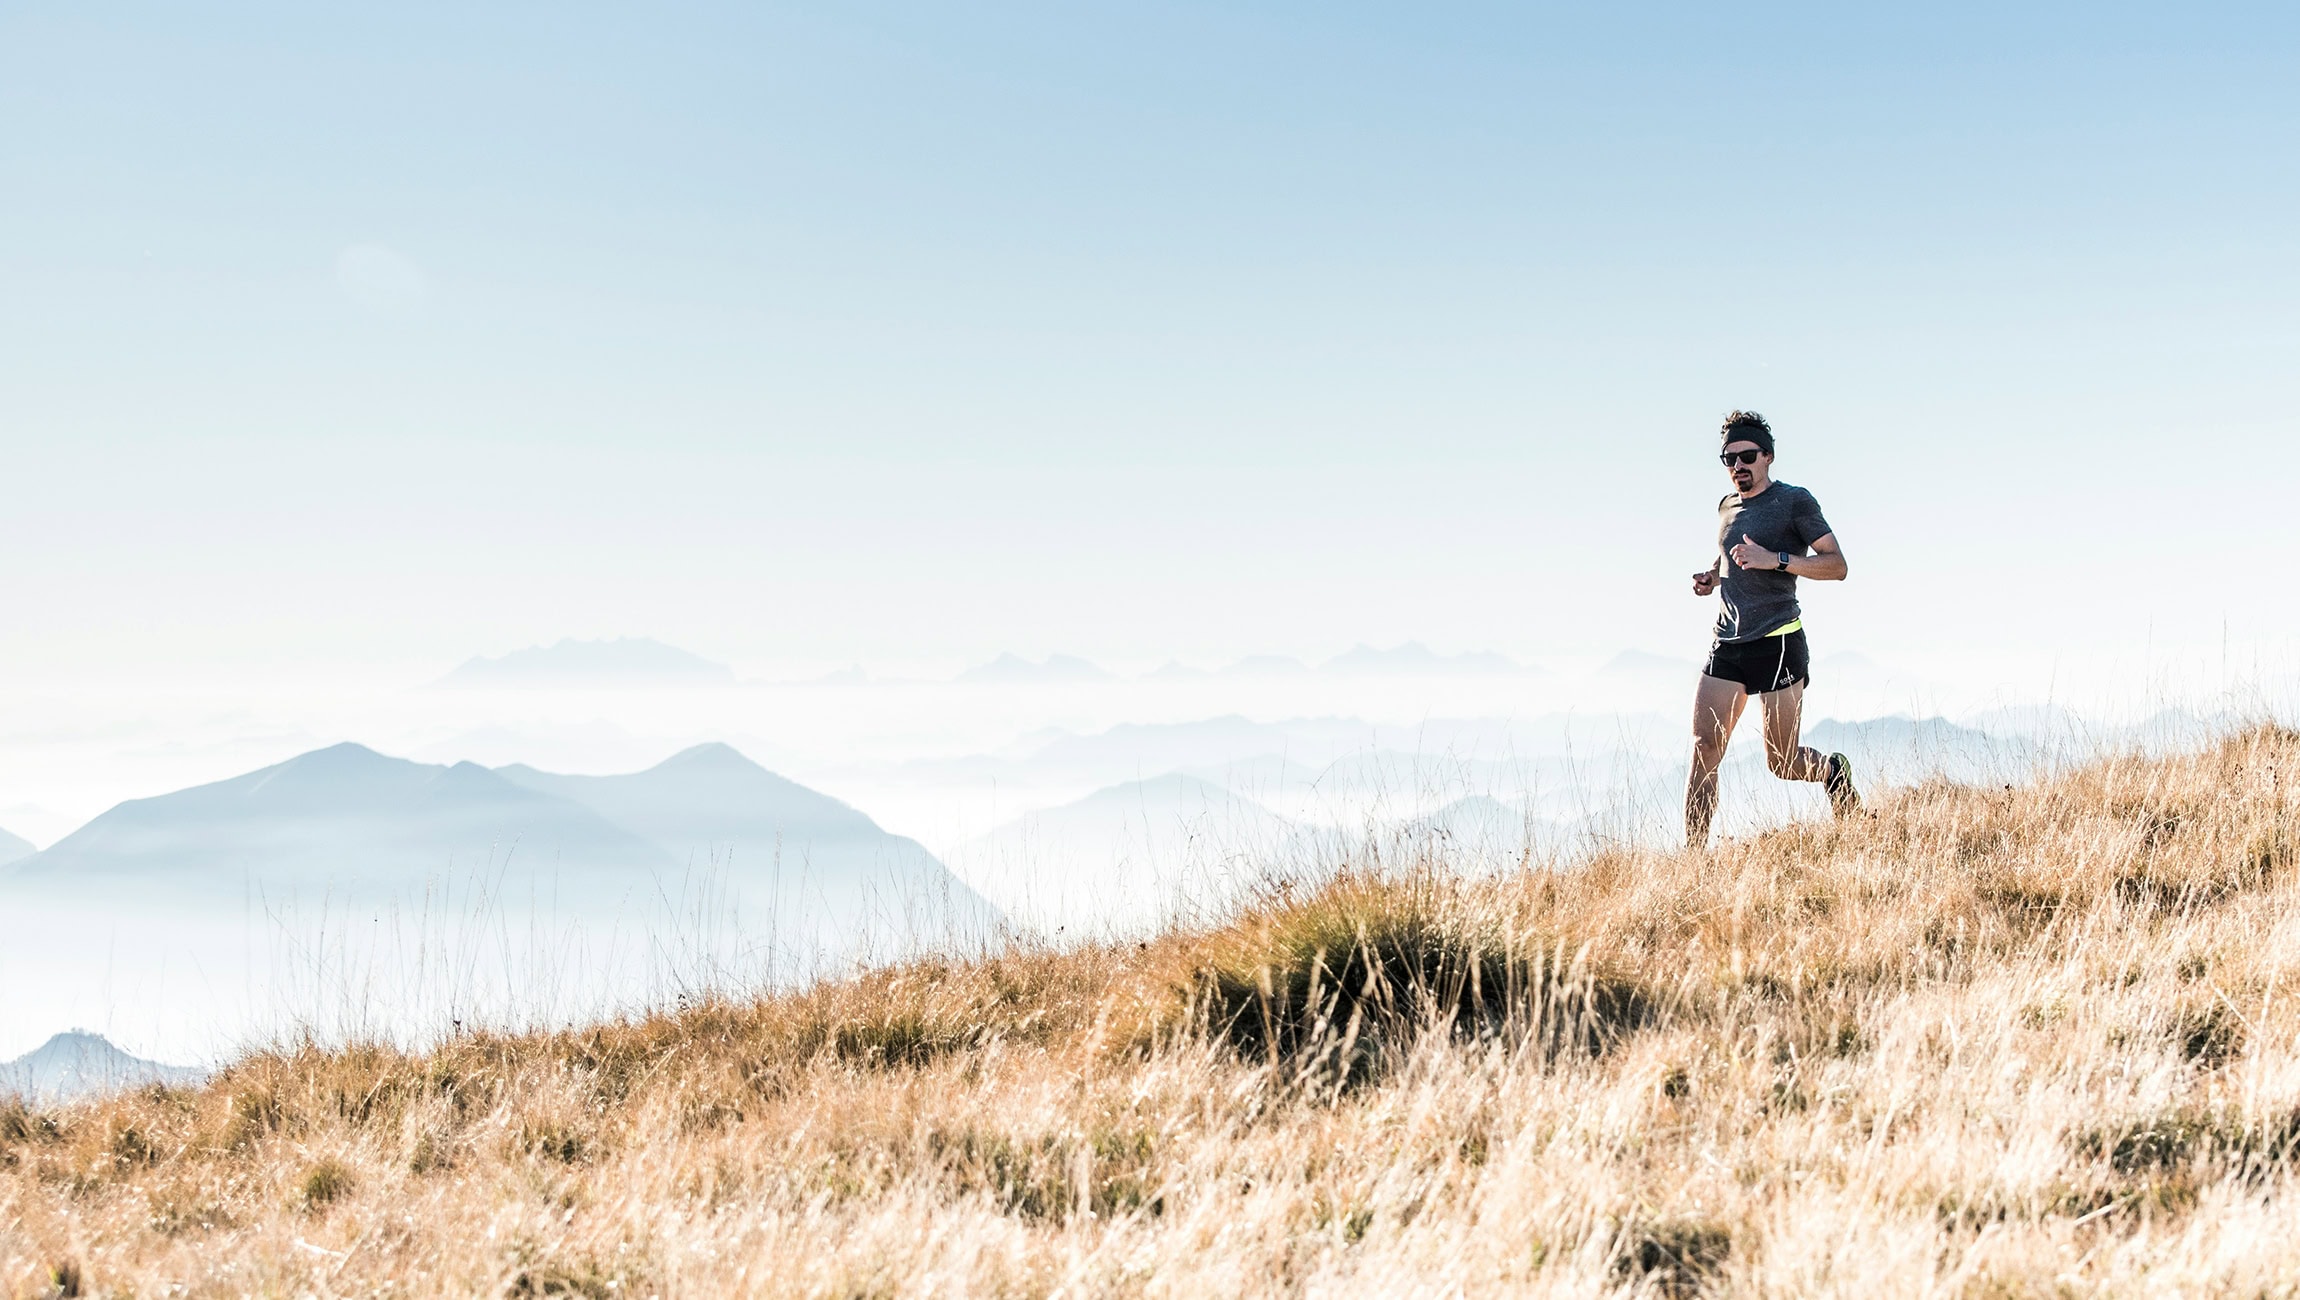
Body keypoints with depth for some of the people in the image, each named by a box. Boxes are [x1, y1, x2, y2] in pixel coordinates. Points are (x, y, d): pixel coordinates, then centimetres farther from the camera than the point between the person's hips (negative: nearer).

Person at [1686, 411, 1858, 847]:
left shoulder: (1794, 501, -4)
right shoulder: (1727, 506, 16)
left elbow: (1836, 566, -8)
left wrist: (1775, 559, -20)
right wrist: (1711, 577, 11)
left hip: (1778, 644, -6)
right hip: (1727, 646, 6)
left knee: (1782, 764, 0)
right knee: (1704, 750, -8)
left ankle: (1834, 771, 32)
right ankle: (1692, 852, -9)